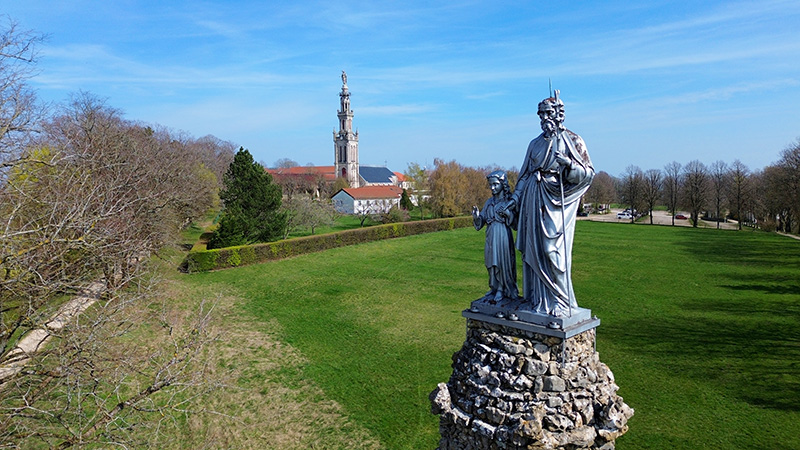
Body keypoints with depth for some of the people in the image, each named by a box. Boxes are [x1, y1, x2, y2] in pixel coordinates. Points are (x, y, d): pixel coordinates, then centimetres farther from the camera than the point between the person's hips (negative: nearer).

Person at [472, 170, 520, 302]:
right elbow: (481, 222, 11)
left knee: (503, 261, -4)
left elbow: (515, 222, -9)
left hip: (503, 235, -5)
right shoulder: (489, 202, 12)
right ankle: (495, 288, 20)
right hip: (491, 236, 5)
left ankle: (503, 289, 8)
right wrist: (476, 217, -10)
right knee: (492, 262, 8)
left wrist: (508, 214, -28)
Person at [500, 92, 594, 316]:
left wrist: (569, 164, -20)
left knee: (554, 250, -9)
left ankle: (561, 301, 3)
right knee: (534, 250, 4)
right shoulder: (536, 144, 16)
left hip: (557, 201, -5)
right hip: (534, 201, 5)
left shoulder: (572, 140, 2)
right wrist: (514, 201, 11)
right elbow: (524, 176, 18)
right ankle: (540, 300, 13)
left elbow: (589, 173, -2)